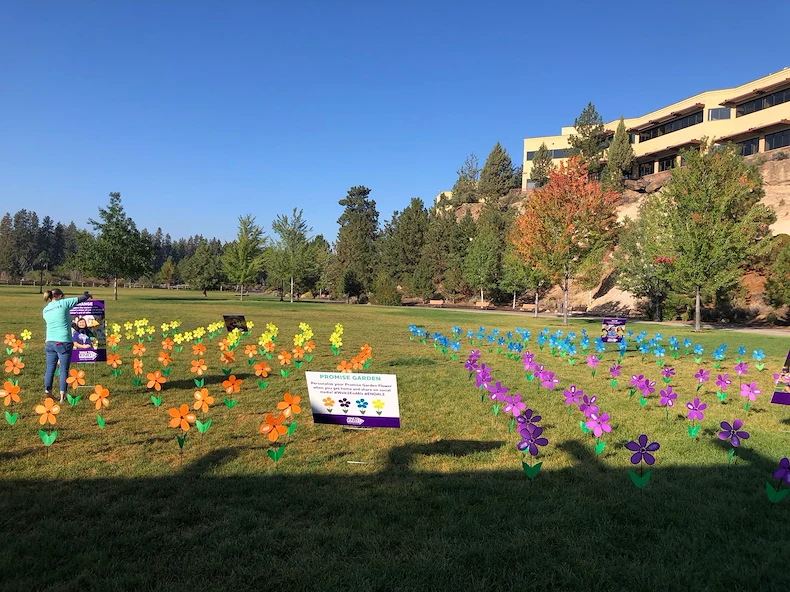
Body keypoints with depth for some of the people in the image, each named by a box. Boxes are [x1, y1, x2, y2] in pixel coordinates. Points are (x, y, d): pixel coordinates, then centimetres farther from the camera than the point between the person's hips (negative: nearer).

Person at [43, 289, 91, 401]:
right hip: (63, 342, -5)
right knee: (64, 370, 1)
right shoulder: (64, 303, -6)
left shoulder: (45, 310, 10)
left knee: (50, 369, 13)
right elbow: (81, 299, -2)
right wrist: (87, 294, 21)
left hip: (50, 342, 5)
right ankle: (62, 396, 3)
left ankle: (47, 393, 21)